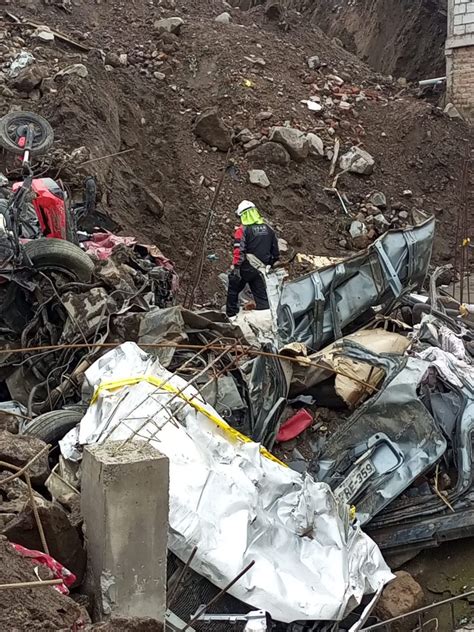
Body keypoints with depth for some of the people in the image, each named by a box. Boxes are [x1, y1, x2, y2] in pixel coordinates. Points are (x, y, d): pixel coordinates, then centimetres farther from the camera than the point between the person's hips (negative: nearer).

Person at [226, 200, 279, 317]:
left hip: (246, 268, -5)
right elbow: (275, 250, 14)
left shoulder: (242, 230, -11)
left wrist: (235, 268, -20)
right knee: (262, 296, 8)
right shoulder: (268, 228, 8)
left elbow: (239, 251, -20)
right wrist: (271, 264, 26)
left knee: (233, 290, 15)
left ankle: (231, 316, 20)